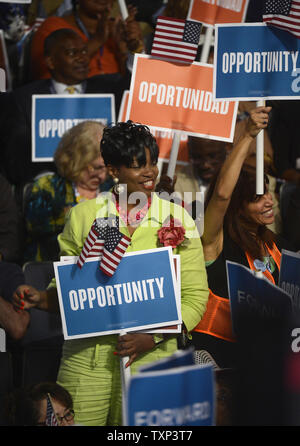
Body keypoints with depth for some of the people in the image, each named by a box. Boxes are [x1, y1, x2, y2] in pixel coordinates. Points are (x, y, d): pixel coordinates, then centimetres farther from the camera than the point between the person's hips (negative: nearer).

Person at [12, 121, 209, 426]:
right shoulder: (83, 215, 5)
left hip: (150, 360, -1)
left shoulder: (176, 218, 2)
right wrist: (40, 299, -10)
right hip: (86, 358, 1)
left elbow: (195, 297, 1)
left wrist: (152, 338, -12)